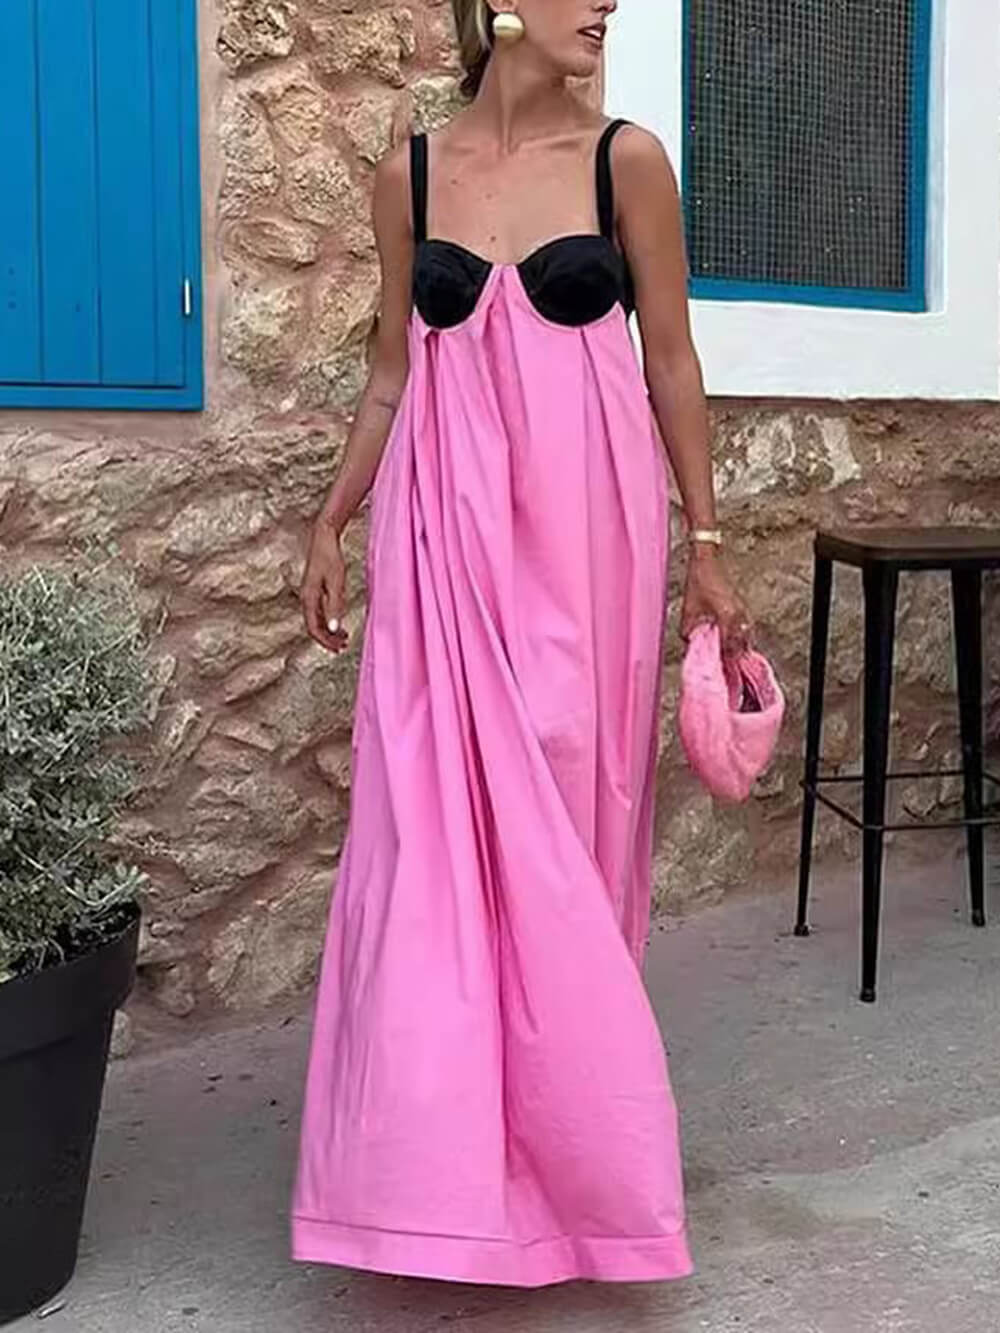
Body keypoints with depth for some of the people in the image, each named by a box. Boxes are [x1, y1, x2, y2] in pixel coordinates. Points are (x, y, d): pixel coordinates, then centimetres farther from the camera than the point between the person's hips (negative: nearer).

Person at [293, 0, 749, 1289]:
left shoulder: (625, 159, 2)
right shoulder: (410, 170, 7)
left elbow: (672, 363, 4)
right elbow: (394, 371, 13)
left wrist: (704, 544, 3)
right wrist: (330, 521, 10)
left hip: (584, 529, -1)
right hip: (446, 529, 2)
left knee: (569, 818, 3)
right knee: (438, 820, 0)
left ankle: (567, 1143, 21)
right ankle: (451, 1149, 14)